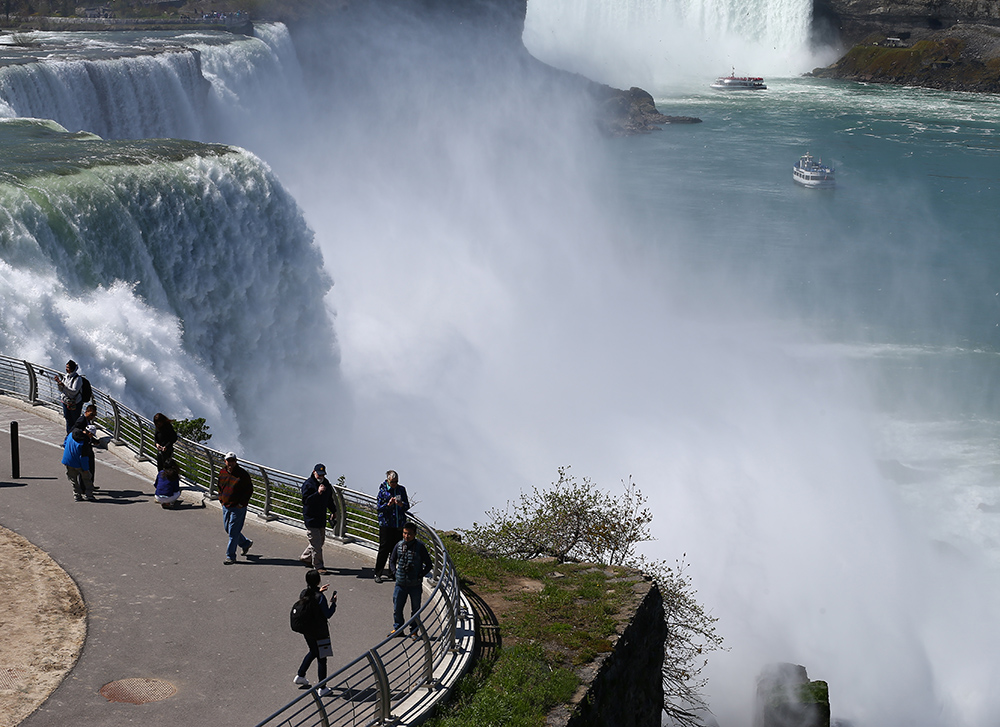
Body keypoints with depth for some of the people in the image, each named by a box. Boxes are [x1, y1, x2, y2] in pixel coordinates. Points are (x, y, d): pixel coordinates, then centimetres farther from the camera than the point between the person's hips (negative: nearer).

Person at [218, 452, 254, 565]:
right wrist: (221, 499, 9)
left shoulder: (243, 474, -14)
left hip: (238, 508, -7)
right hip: (226, 506, 7)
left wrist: (241, 504, -13)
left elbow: (249, 490, -9)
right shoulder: (222, 473, 4)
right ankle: (246, 543, 38)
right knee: (228, 529, 17)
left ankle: (231, 557, 3)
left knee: (233, 532, -5)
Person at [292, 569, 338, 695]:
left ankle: (300, 676, 37)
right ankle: (322, 688, 13)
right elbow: (327, 614, -18)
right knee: (321, 658, 6)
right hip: (319, 632, -7)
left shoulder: (303, 594, -4)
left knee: (313, 652, 31)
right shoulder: (320, 597, -24)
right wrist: (333, 603, -5)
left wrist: (319, 592, 18)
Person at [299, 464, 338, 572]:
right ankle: (318, 565, 4)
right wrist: (318, 493, -36)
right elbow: (305, 500, -27)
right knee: (316, 543, -6)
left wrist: (333, 511, 27)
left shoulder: (326, 483, 8)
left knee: (321, 540, 16)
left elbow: (329, 499, 23)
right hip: (310, 518, -8)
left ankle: (305, 557, 34)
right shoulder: (308, 484, -15)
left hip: (322, 518, 8)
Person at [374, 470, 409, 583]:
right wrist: (388, 504, -21)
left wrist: (401, 504, -14)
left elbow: (407, 506, 8)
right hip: (386, 524, -3)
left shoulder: (401, 489, 7)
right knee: (384, 549, -5)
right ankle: (377, 574, 3)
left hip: (399, 524, 4)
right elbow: (378, 507, -4)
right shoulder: (383, 490, -2)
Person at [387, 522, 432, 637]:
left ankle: (414, 631, 22)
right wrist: (394, 573, 1)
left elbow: (428, 564, 0)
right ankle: (397, 628, 26)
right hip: (400, 583, 2)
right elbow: (392, 561, 15)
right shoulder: (399, 546, 1)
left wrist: (420, 575, -10)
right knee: (397, 607, 8)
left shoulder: (420, 547, -7)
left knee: (415, 609, 8)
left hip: (415, 584, -2)